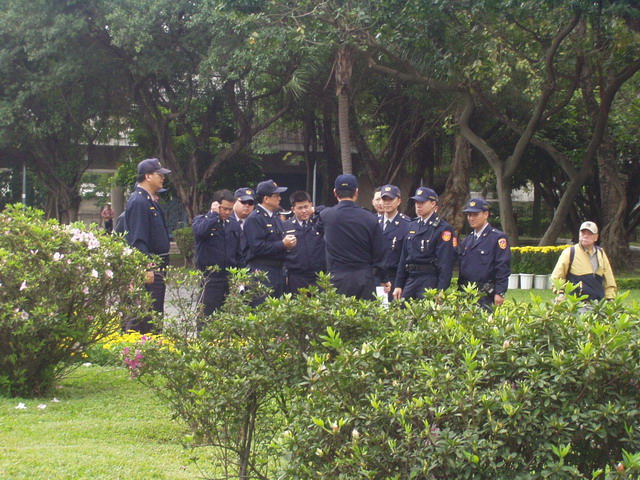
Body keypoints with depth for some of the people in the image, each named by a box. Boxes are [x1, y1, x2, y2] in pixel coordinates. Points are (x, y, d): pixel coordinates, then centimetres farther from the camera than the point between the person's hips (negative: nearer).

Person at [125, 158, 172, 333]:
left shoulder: (149, 200, 17)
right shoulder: (139, 202, -15)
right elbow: (138, 239, -21)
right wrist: (146, 269, -24)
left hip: (156, 267, 11)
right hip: (148, 267, -11)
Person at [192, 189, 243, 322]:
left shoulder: (234, 225, 14)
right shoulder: (201, 220, 0)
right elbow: (200, 231, -27)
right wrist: (213, 214, -15)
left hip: (231, 280, 5)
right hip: (210, 279, -5)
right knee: (207, 314, -6)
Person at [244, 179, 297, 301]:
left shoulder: (275, 218, 20)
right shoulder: (254, 219, -9)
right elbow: (257, 247, -18)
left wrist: (288, 243, 3)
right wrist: (283, 244, -15)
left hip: (278, 271, 9)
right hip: (262, 272, -9)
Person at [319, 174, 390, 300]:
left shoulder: (326, 216, -5)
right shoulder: (370, 219, -2)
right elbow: (379, 253, 2)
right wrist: (384, 279, 13)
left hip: (337, 278, -1)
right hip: (364, 279, 1)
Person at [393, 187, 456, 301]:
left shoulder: (443, 229, -6)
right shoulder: (412, 226, 16)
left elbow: (445, 262, -12)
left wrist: (441, 290, -18)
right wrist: (398, 285, 15)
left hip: (429, 282, -7)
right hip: (410, 280, 7)